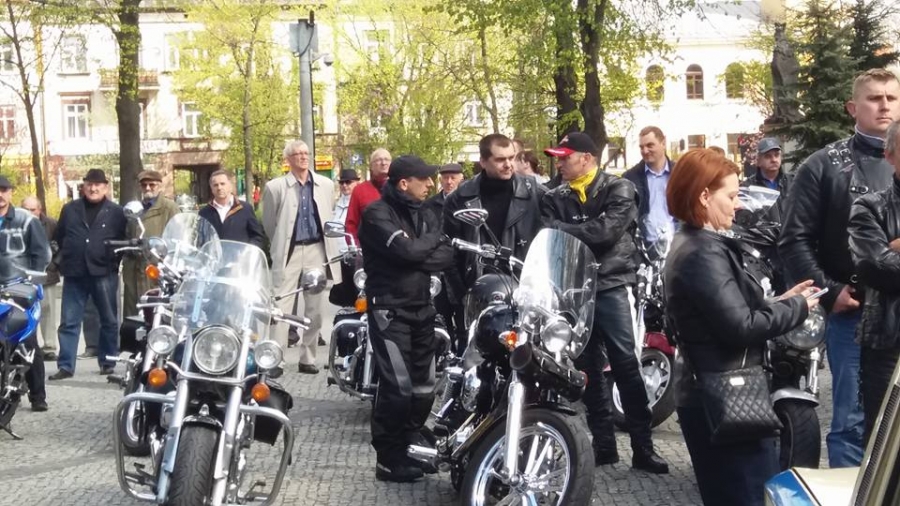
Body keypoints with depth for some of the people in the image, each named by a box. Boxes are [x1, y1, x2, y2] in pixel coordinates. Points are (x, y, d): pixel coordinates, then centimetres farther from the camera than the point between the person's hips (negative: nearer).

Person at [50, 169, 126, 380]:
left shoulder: (116, 212, 3)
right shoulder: (70, 209, 10)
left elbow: (124, 241, 6)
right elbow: (59, 237, 17)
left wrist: (113, 261, -3)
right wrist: (68, 259, 10)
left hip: (104, 274, -1)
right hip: (74, 274, 2)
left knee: (109, 321, 7)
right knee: (69, 322, 1)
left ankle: (107, 362, 18)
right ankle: (65, 366, 4)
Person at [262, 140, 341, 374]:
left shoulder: (325, 185, 7)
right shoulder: (276, 187, -2)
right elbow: (268, 223, 8)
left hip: (316, 250, 3)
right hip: (289, 252, -3)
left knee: (314, 308, 7)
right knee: (282, 307, -7)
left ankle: (307, 358, 16)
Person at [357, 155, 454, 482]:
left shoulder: (422, 213, 13)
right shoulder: (377, 214, -10)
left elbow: (446, 256, 1)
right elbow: (407, 250, -24)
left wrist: (417, 259, -16)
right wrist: (433, 238, -6)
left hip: (422, 308, 7)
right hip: (389, 310, -7)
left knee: (424, 386, 9)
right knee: (398, 387, -12)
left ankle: (411, 445, 26)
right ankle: (389, 460, -2)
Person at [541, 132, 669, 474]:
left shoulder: (618, 190, 0)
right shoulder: (554, 198, 11)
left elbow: (607, 230, -16)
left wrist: (564, 230, -9)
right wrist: (585, 233, -19)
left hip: (610, 285, -4)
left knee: (626, 364, -7)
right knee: (588, 369, 9)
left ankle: (643, 447, -3)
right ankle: (603, 443, 18)